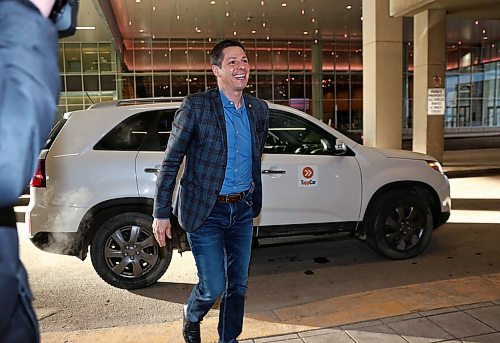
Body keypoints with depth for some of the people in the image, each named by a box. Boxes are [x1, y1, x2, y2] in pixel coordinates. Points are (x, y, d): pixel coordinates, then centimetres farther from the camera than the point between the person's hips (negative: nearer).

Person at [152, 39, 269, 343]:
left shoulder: (260, 109, 4)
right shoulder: (196, 106, -12)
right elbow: (171, 162, -9)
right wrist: (161, 214, -9)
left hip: (243, 210, 5)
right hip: (206, 211, -5)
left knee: (238, 284, 14)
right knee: (213, 286, 1)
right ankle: (192, 316, 37)